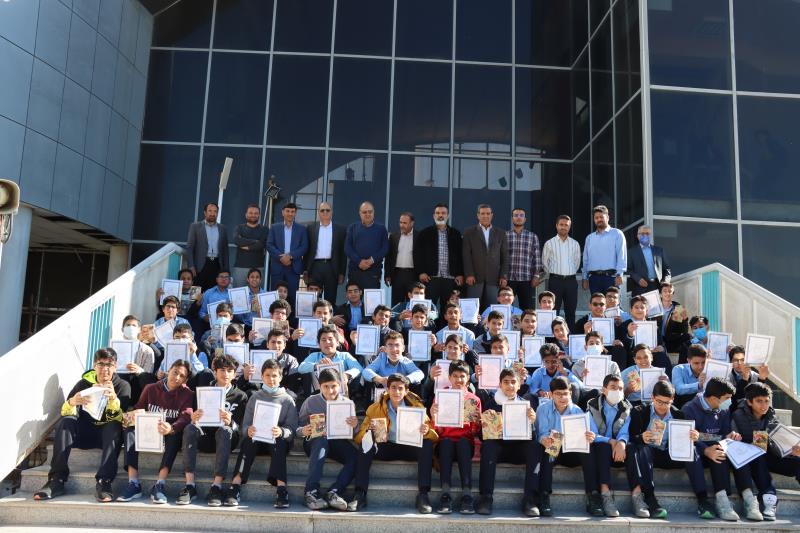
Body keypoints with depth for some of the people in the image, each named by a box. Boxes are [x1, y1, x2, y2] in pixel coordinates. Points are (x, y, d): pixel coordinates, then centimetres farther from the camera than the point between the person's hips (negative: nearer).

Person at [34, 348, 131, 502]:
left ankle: (104, 482, -43)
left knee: (114, 427, -34)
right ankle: (57, 480, -30)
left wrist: (113, 399, -37)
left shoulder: (122, 386, -4)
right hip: (84, 432, 3)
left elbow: (118, 419, -16)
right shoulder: (84, 383, 2)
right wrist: (72, 402, -33)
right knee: (65, 421, -25)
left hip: (107, 434, -2)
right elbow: (65, 413, -9)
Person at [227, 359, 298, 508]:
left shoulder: (287, 399, 5)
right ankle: (235, 486, -37)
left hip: (278, 440, -1)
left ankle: (281, 488, -44)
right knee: (249, 440, -31)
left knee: (279, 441, -34)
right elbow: (245, 425, 3)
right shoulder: (255, 397, 10)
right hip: (257, 437, 1)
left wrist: (281, 432, -28)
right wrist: (248, 430, -22)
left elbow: (292, 429, -5)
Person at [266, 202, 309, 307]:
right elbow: (269, 245, 2)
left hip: (294, 267, -1)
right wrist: (281, 256, -13)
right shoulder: (274, 227, 11)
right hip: (277, 267, 1)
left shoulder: (301, 229, 9)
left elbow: (304, 247, 0)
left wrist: (290, 256, -13)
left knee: (292, 295, -3)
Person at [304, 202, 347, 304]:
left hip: (332, 268, 0)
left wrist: (342, 273, 2)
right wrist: (305, 271, 3)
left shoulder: (340, 230, 8)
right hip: (315, 266, 0)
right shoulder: (310, 228, 9)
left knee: (330, 299, 3)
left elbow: (343, 253, 7)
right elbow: (306, 250, 9)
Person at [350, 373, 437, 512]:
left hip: (410, 448, 0)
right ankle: (360, 495, -26)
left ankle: (423, 495, -28)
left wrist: (427, 431, -30)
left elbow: (433, 436, -5)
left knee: (427, 445, -29)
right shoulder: (375, 408, 1)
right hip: (386, 447, 1)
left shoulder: (416, 406, -1)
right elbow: (359, 437, -4)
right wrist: (369, 430, -27)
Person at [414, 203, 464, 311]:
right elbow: (417, 253, 4)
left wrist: (460, 274, 3)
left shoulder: (455, 234, 12)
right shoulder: (425, 233, 7)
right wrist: (421, 272, -5)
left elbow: (460, 255, 11)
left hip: (450, 278, 2)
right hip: (430, 277, -1)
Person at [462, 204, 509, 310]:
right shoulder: (469, 232, 7)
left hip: (493, 277, 2)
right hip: (475, 277, -1)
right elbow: (466, 255, 1)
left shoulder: (500, 233, 13)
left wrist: (504, 276, 2)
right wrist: (469, 274, -8)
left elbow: (505, 256, 10)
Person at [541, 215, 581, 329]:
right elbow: (545, 264, 7)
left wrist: (569, 275, 13)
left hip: (571, 280, 2)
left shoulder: (575, 244, 9)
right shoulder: (549, 243, 2)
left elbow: (577, 262, 15)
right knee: (554, 311, -3)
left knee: (571, 311, 5)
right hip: (555, 280, -2)